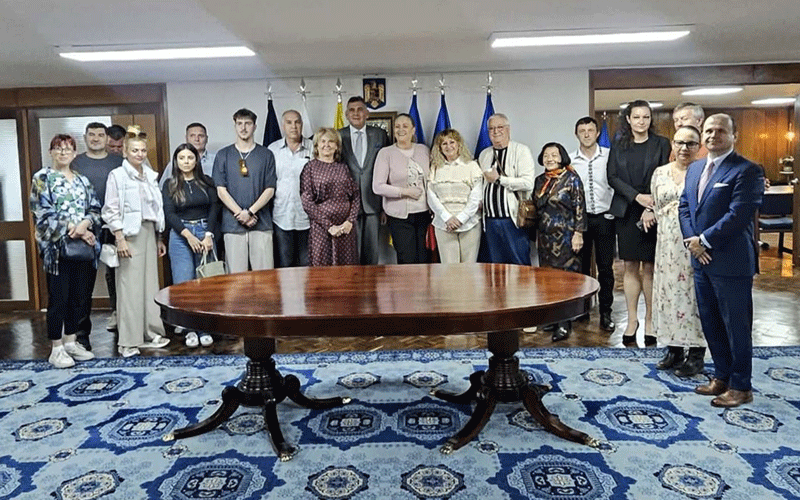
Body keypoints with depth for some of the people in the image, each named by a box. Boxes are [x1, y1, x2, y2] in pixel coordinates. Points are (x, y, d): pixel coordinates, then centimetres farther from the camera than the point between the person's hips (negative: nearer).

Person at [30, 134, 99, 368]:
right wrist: (73, 230, -16)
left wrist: (84, 224, -13)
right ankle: (56, 349, 8)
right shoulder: (42, 178, -1)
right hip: (56, 247, -5)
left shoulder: (82, 180, 15)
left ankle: (71, 341, 22)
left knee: (79, 296, 9)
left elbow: (95, 209, 7)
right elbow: (43, 214, -10)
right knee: (58, 297, -1)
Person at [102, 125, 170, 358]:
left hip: (149, 231, 6)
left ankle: (150, 333, 16)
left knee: (150, 282, 7)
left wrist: (159, 238, 15)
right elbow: (111, 210, -6)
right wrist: (120, 238, -14)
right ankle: (128, 341, 2)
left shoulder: (151, 175, 13)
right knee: (130, 286, -5)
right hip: (130, 233, -5)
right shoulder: (117, 175, -3)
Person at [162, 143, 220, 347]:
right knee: (183, 284, -5)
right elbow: (169, 214, -1)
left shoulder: (206, 182, 8)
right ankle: (189, 328, 7)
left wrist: (208, 235, -9)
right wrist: (189, 236, -10)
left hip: (205, 233, 1)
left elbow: (214, 208, 2)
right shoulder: (170, 185, 6)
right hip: (180, 236, -1)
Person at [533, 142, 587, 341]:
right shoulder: (540, 180, 13)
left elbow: (579, 208, -8)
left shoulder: (571, 178, -4)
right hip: (545, 237, 6)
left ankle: (564, 324, -3)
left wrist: (578, 233, -14)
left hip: (565, 236, -6)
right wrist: (537, 235, 16)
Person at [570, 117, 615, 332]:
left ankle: (605, 312, 13)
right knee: (581, 265, 9)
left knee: (605, 267, 4)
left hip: (604, 217, 0)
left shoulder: (609, 156, 0)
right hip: (579, 218, 1)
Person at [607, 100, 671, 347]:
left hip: (652, 212, -2)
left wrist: (652, 208, -15)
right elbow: (612, 177, 1)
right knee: (630, 267, 5)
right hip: (627, 211, 2)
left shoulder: (661, 144, 3)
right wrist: (637, 196, -13)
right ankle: (631, 320, 12)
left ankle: (649, 320, 12)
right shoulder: (618, 146, 9)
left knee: (650, 267, 2)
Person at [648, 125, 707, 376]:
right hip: (667, 245, 4)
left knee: (693, 294, 2)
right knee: (668, 292, 9)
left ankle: (696, 354, 15)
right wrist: (649, 217, 0)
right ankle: (674, 349, 23)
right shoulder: (660, 172, 9)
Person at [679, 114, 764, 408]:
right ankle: (722, 376, 30)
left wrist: (704, 240, -15)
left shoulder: (747, 171, -11)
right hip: (701, 259, 7)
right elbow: (684, 206, 12)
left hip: (731, 262, -7)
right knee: (710, 323, 15)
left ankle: (741, 386, 19)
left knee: (736, 325, 4)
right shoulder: (695, 168, 13)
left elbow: (739, 215, -20)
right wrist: (691, 240, -3)